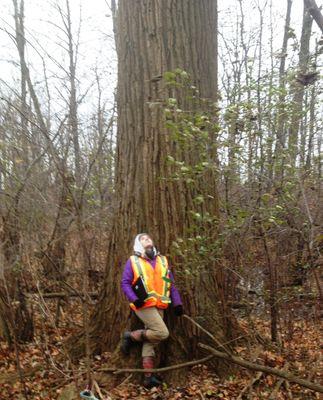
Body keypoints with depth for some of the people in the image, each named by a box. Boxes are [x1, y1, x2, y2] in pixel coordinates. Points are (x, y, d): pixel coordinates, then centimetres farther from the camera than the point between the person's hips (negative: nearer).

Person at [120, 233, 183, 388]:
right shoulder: (133, 261, 1)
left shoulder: (162, 261, 15)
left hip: (159, 306, 5)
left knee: (150, 341, 6)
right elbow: (125, 283, -1)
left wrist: (177, 303, 8)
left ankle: (148, 376, 12)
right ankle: (131, 336, 1)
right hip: (144, 305, -5)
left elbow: (171, 284, 16)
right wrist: (134, 299, -17)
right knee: (162, 333, -17)